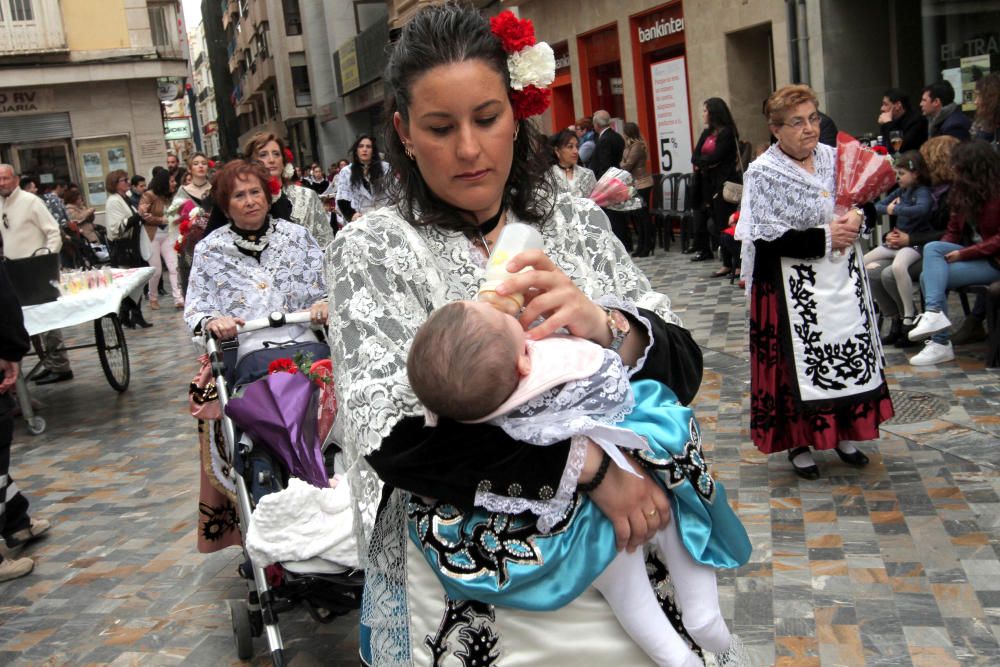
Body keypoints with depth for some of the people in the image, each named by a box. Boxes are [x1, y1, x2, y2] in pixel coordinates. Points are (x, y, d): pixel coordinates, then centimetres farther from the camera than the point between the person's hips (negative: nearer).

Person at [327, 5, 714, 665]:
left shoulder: (578, 223, 2)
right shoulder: (374, 250, -8)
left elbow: (683, 371, -2)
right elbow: (398, 437, -18)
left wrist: (605, 328, -24)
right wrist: (588, 464, -23)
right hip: (469, 594, -3)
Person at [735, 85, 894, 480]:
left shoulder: (835, 158, 6)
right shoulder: (763, 174, -11)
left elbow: (867, 203, 17)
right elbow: (767, 240, -19)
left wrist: (858, 217, -7)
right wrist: (825, 238, -18)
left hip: (842, 279, 6)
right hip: (792, 287, -5)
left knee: (850, 352, 11)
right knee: (799, 361, 0)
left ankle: (844, 434, 27)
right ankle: (799, 443, 15)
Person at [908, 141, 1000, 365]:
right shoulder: (962, 191, 10)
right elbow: (954, 231, 12)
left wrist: (962, 254, -21)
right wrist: (940, 254, -7)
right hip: (971, 253, 7)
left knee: (931, 275, -24)